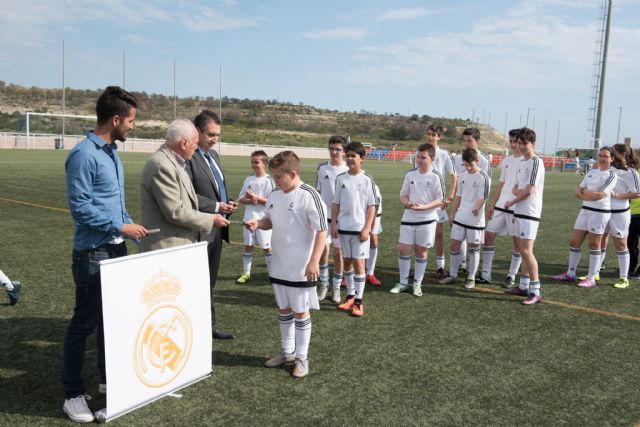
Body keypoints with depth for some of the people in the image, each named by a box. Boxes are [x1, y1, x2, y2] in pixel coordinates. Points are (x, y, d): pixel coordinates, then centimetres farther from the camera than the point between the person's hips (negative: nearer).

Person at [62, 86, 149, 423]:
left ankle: (108, 379, 31)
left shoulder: (111, 151, 12)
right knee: (85, 322, 1)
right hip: (93, 253, -9)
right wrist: (120, 227, -18)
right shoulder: (84, 154, -17)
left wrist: (130, 225, 13)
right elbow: (79, 207, -20)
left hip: (117, 249, 9)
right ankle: (73, 394, 14)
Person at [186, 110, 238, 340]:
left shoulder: (213, 154, 14)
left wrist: (228, 202, 4)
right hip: (199, 231, -9)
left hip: (216, 229, 9)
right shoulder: (187, 157, -15)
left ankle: (209, 325, 29)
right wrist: (215, 207, -19)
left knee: (209, 282, 17)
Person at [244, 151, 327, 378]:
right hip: (279, 265, 7)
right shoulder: (274, 196, 5)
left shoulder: (309, 196, -17)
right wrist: (258, 223, -5)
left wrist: (314, 261, -20)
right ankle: (287, 351, 35)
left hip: (301, 267, -7)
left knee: (300, 311, 5)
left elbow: (322, 231, -17)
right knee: (283, 309, 18)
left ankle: (302, 358, 20)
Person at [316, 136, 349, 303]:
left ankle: (336, 287, 18)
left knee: (338, 252, 5)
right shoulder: (322, 168, 2)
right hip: (323, 215, 2)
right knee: (323, 250, 1)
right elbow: (317, 192, 10)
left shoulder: (348, 170, -4)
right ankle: (324, 284, 18)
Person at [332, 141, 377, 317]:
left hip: (360, 229, -4)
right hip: (343, 228, 4)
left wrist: (367, 228, -11)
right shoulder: (340, 178, 3)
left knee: (359, 263, -2)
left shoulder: (367, 180, -5)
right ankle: (350, 296, 26)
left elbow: (372, 206, -5)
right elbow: (336, 203, 7)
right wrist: (334, 224, 1)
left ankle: (358, 301, 6)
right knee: (347, 261, 12)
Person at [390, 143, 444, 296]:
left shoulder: (435, 177, -7)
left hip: (427, 220, -3)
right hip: (408, 219, 3)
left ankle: (417, 284, 19)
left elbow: (440, 200, -7)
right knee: (403, 250, 1)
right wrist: (407, 204, -13)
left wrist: (422, 207, -20)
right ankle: (403, 282, 16)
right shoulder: (410, 174, 4)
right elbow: (403, 195, 9)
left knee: (421, 252, 6)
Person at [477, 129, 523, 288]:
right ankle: (485, 275, 12)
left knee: (517, 242, 2)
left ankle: (511, 277, 14)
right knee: (488, 235, 4)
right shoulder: (506, 161, 13)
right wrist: (492, 204, 14)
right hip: (500, 206, 7)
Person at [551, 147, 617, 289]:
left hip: (600, 213, -7)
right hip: (585, 210, 7)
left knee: (594, 245, 0)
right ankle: (570, 274, 20)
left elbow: (599, 195, -19)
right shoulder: (591, 172, 12)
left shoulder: (611, 175, -7)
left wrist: (586, 192, -4)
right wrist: (591, 195, -10)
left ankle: (591, 279, 9)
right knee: (573, 241, 8)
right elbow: (578, 191, 7)